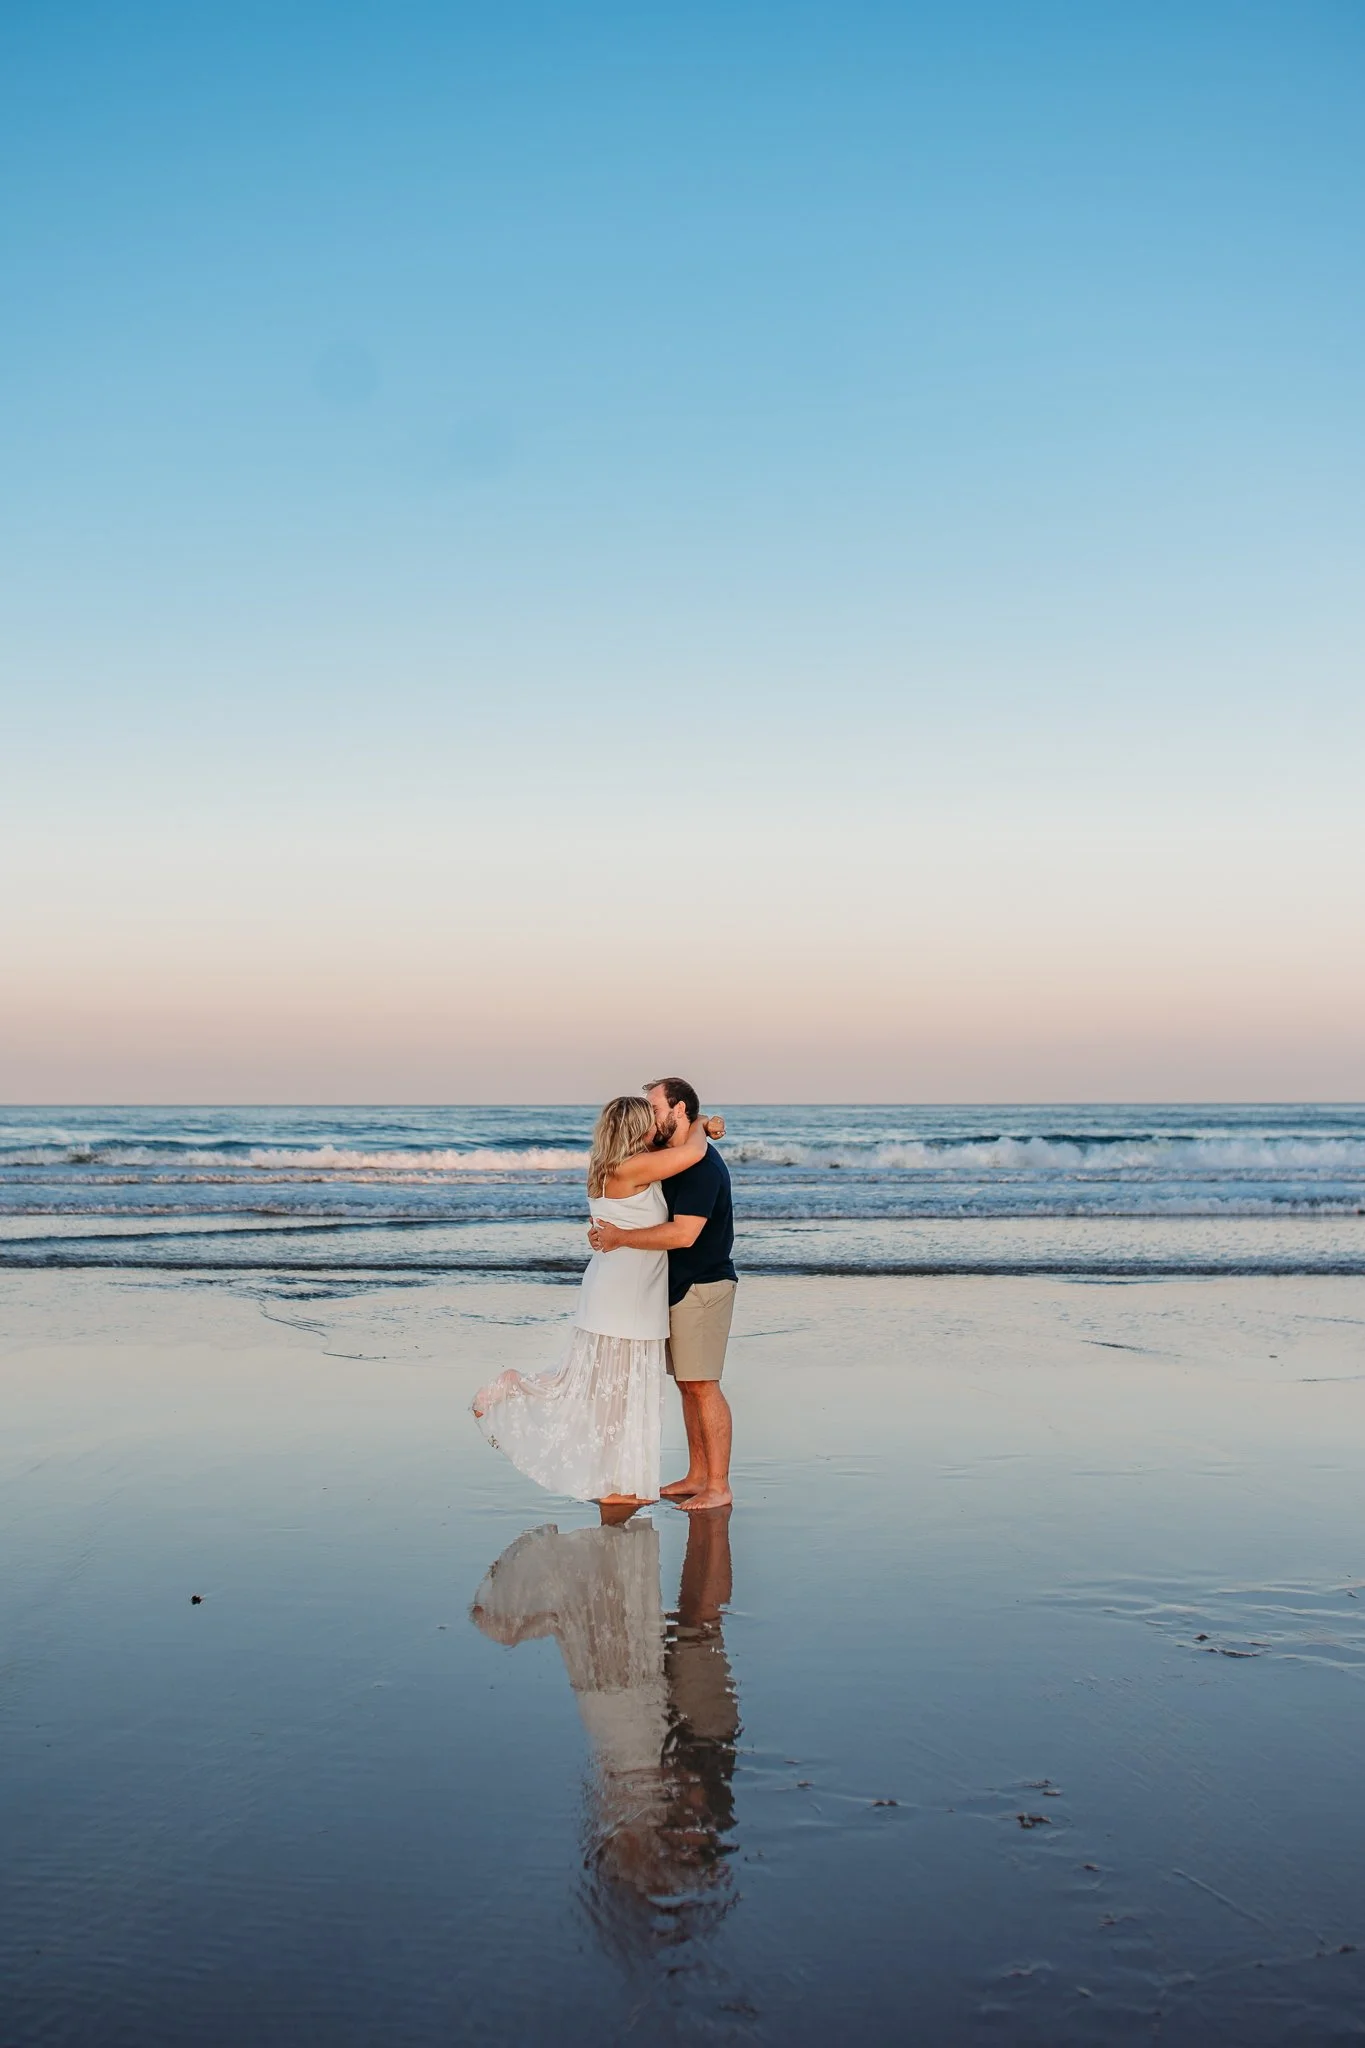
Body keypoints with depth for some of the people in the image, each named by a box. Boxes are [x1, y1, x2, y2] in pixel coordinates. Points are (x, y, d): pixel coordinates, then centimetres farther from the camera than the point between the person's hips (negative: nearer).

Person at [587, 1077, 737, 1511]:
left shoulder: (702, 1165, -19)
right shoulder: (670, 1159, 13)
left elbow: (683, 1233, -27)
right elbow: (657, 1218, 23)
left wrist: (620, 1238, -21)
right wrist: (608, 1228, 4)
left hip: (703, 1286, -10)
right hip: (678, 1286, 10)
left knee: (702, 1385, -7)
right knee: (687, 1384, 12)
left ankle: (719, 1487, -2)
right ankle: (697, 1476, 20)